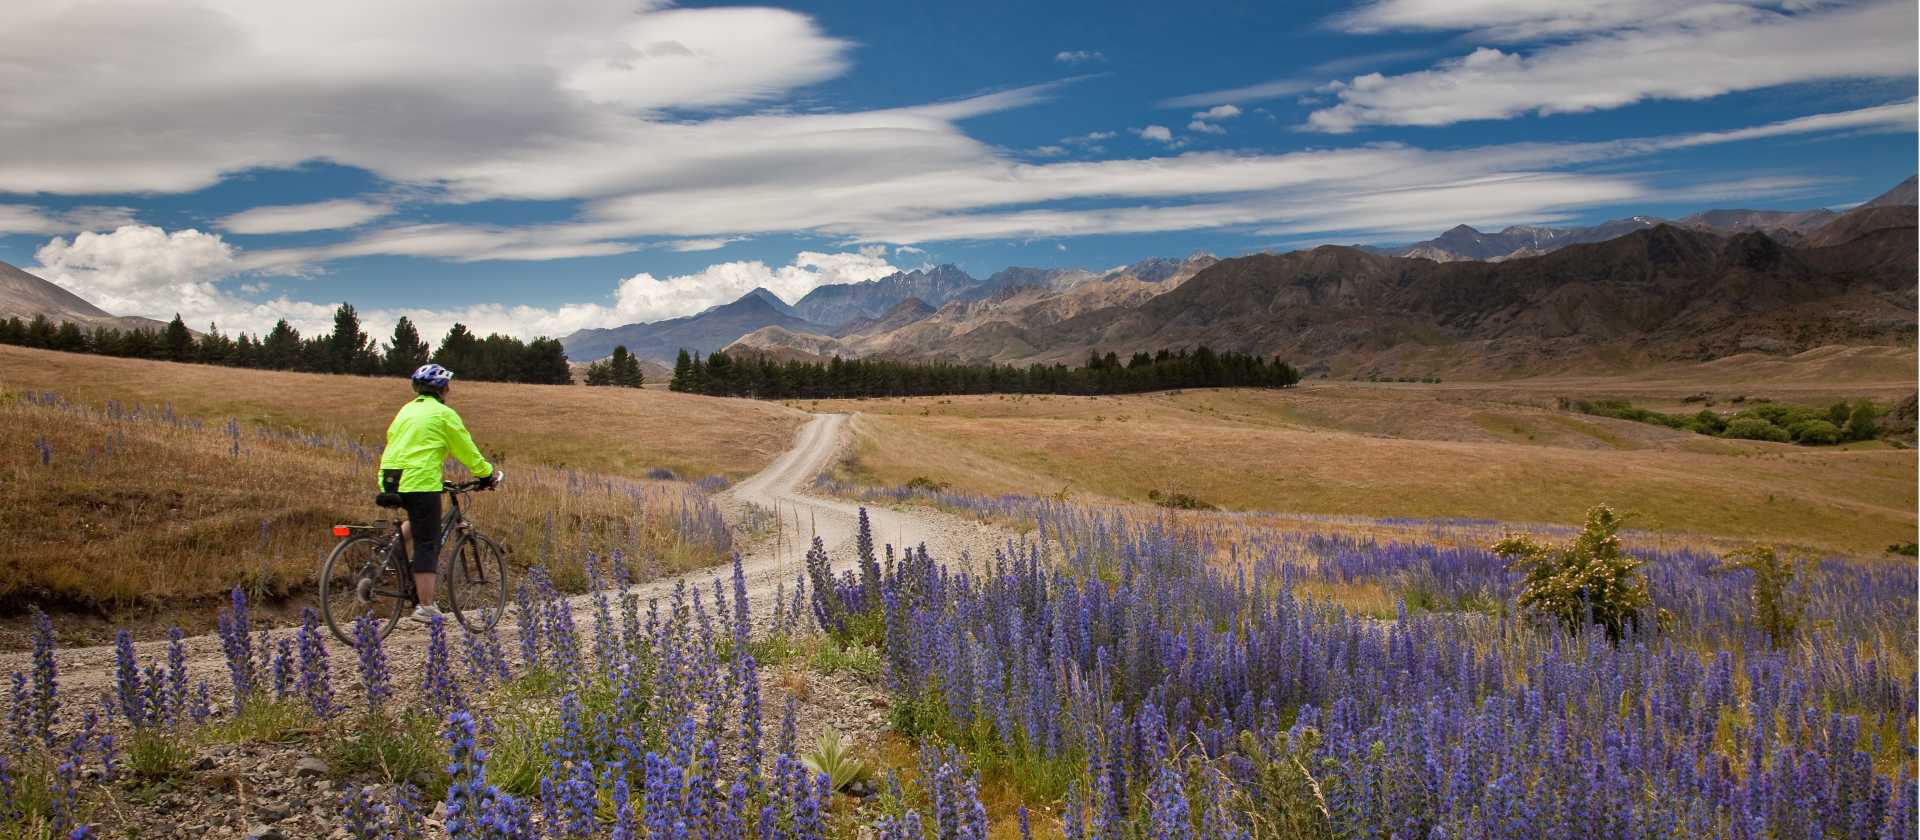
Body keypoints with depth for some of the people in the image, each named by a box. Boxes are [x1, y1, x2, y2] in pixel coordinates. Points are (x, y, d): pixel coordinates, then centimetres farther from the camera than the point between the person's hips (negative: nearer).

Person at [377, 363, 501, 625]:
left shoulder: (407, 409, 19)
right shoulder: (443, 413, -2)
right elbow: (467, 450, 1)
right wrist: (488, 474, 15)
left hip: (390, 479, 7)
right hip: (420, 481, -7)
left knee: (420, 522, 32)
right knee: (427, 545, 0)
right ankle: (425, 608, 2)